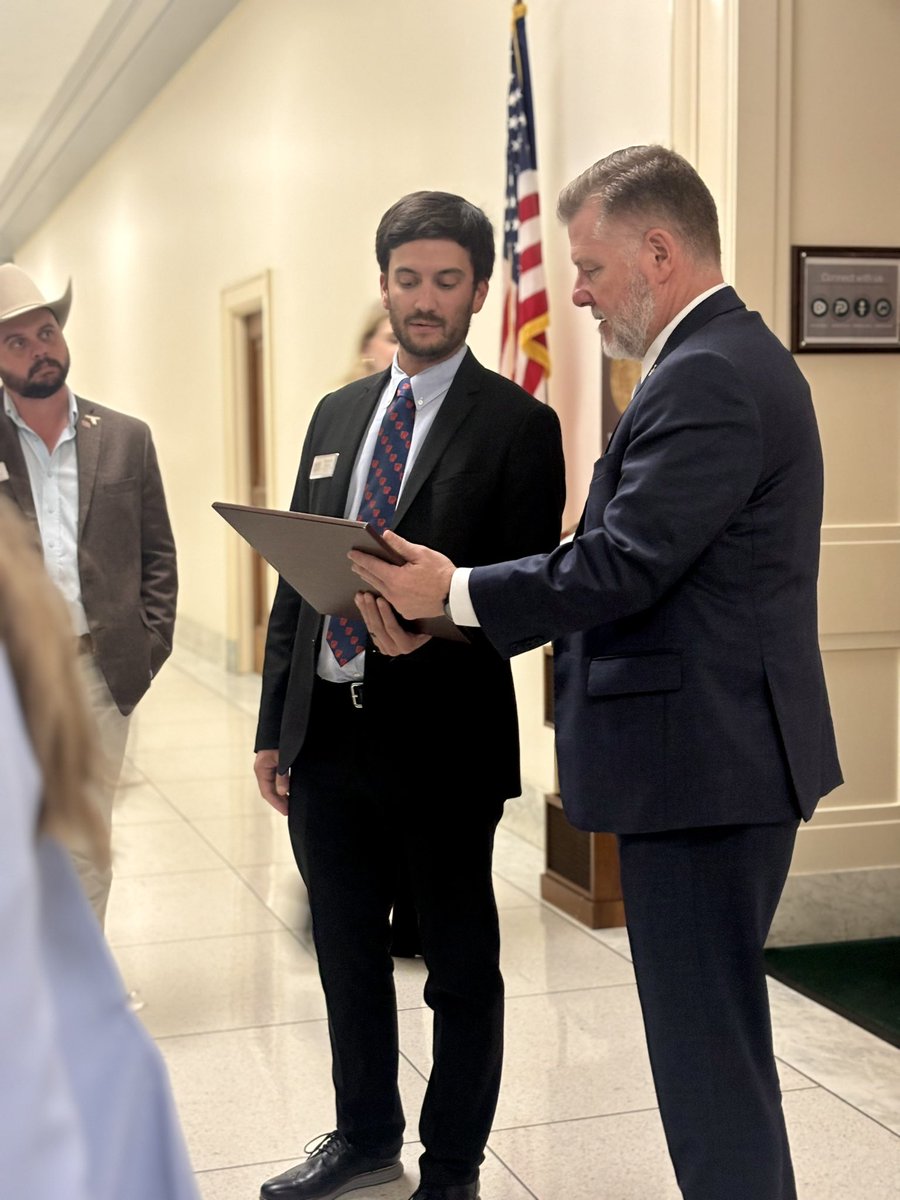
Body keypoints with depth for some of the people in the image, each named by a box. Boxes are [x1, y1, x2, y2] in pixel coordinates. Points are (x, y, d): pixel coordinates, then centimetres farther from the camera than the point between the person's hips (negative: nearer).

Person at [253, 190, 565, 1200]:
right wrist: (273, 726, 11)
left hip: (440, 739, -6)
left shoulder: (517, 425, -5)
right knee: (348, 955, 19)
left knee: (461, 968, 9)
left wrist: (436, 625, -28)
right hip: (326, 735, 6)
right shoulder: (337, 416, 12)